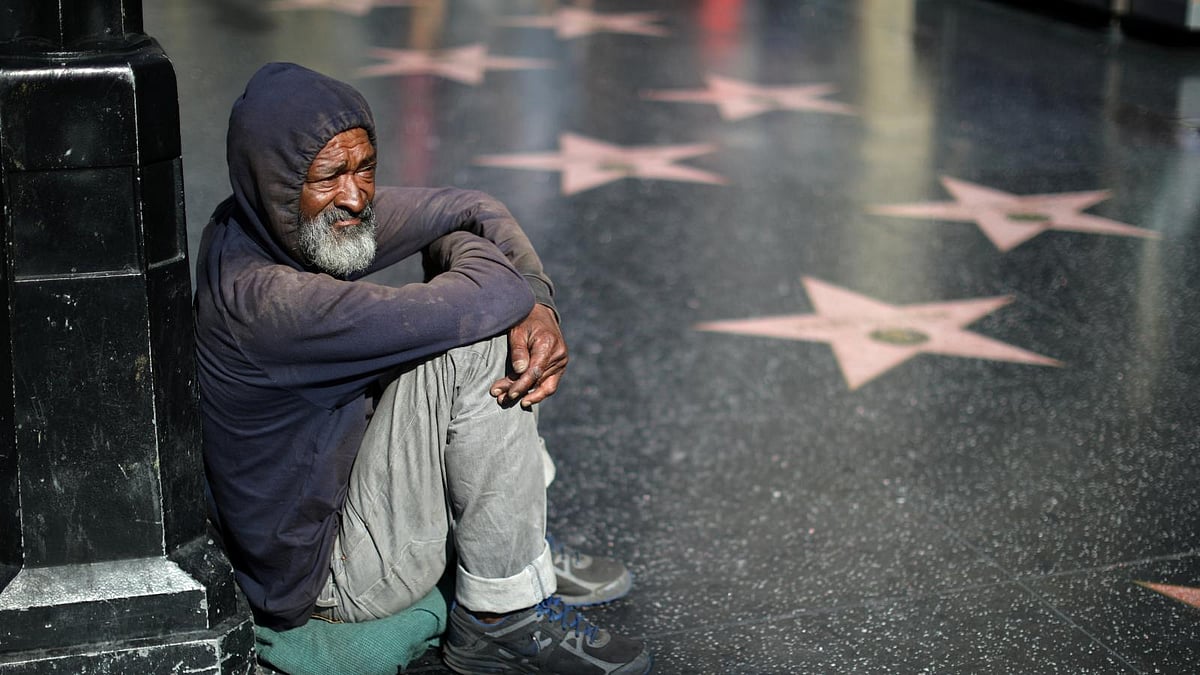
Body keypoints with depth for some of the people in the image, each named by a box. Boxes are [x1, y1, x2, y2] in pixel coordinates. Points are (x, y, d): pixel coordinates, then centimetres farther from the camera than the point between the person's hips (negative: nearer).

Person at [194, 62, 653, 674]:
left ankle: (521, 546, 12)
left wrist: (537, 305, -18)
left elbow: (474, 213, 0)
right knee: (470, 344, -25)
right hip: (328, 580, -9)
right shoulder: (260, 299, -33)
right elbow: (486, 300, -34)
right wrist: (513, 292, -10)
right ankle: (502, 617, -12)